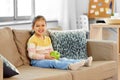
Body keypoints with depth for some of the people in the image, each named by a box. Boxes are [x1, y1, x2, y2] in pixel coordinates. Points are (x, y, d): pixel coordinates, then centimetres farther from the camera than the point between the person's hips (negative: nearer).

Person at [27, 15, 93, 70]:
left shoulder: (47, 38, 17)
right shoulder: (32, 40, -8)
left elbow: (51, 50, 21)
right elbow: (31, 55, -14)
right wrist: (45, 56, -21)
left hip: (48, 59, 7)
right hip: (37, 61, -7)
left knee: (63, 59, -13)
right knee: (53, 62, -33)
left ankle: (84, 62, -26)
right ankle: (70, 66, -58)